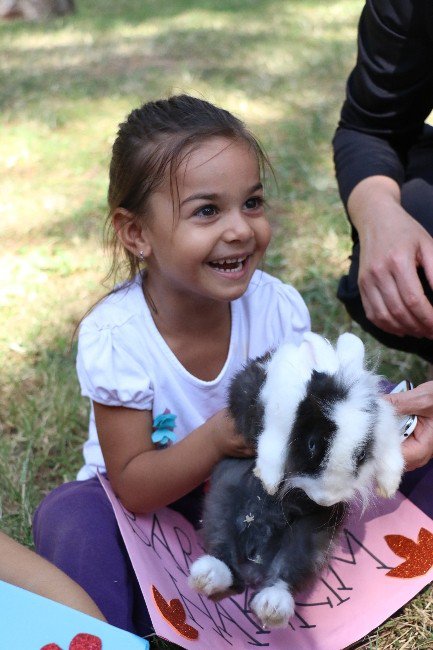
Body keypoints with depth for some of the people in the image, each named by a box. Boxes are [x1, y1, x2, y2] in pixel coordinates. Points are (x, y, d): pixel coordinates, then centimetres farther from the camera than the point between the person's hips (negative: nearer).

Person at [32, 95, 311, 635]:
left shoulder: (279, 307, -18)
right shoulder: (113, 338, -26)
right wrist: (216, 439, -40)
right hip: (148, 500, -3)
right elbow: (132, 486, -22)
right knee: (71, 516, -35)